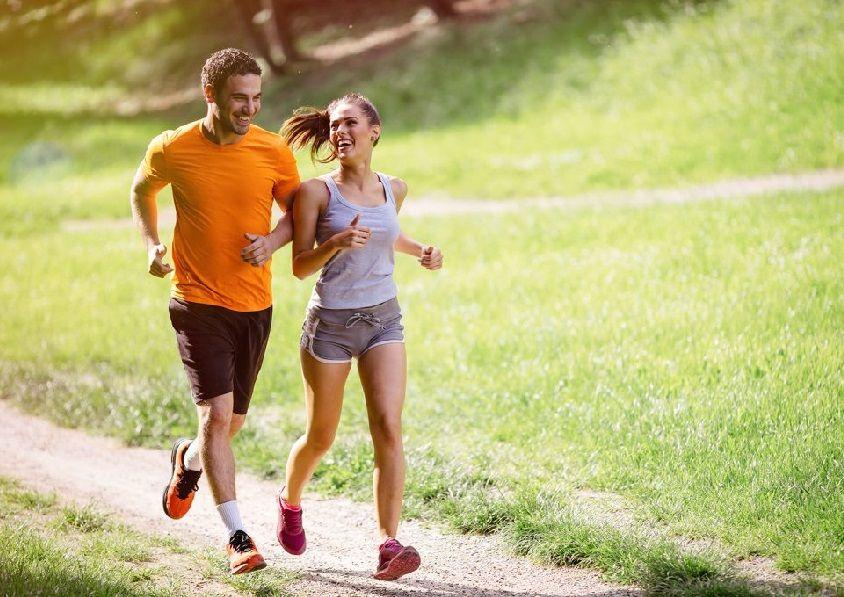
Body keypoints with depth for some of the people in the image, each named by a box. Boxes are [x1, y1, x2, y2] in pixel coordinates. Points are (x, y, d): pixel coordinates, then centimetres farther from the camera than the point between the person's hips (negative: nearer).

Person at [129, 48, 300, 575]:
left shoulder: (274, 150, -4)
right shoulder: (172, 150, -7)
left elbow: (298, 210, 7)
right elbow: (142, 191, 15)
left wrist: (274, 241, -13)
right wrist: (152, 244, 2)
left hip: (255, 305, 3)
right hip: (198, 302, -3)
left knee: (233, 422, 14)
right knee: (216, 413, -16)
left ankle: (189, 461, 49)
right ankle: (238, 537, -10)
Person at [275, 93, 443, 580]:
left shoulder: (393, 189, 5)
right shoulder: (317, 191, -8)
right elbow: (301, 266, -8)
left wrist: (422, 251, 8)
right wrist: (337, 242, -26)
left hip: (384, 320, 3)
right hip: (331, 322, -3)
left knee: (388, 427, -14)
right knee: (321, 438, 10)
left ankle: (389, 545, -16)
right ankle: (290, 501, 42)